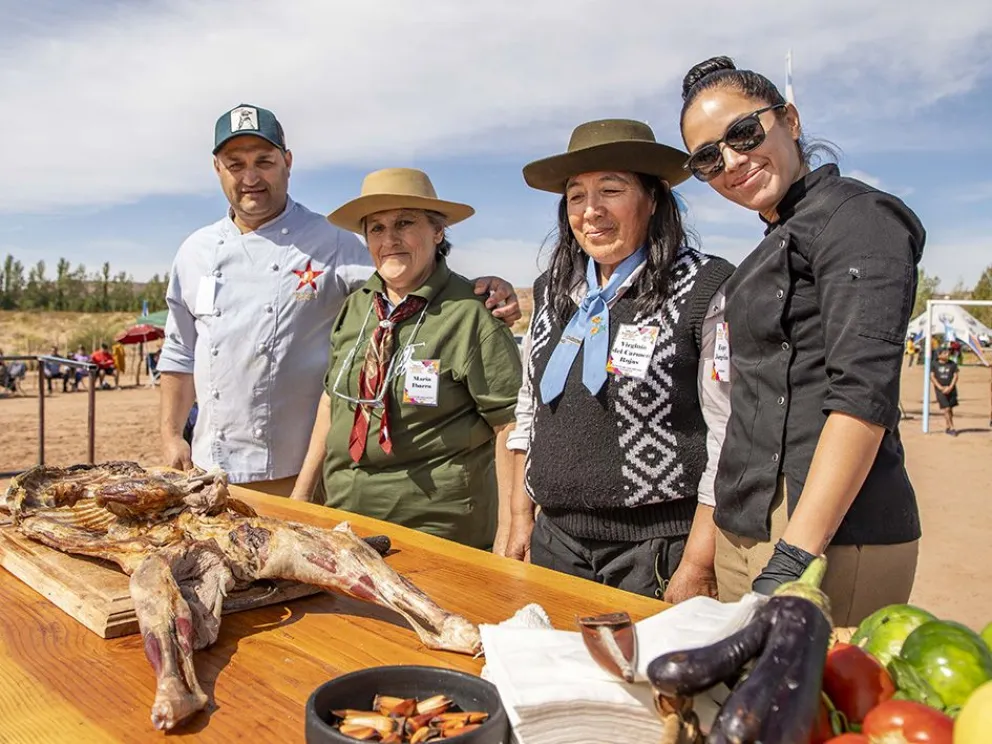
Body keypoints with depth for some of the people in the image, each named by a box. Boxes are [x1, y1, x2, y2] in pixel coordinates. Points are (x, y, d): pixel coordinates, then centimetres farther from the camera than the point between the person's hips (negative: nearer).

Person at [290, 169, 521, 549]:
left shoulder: (472, 314, -15)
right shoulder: (354, 308, 5)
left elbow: (508, 424, -15)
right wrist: (301, 492, 13)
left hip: (437, 525, -5)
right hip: (345, 513, 6)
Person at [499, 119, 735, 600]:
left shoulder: (705, 291, -10)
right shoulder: (552, 291, 9)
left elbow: (727, 438, -13)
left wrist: (697, 566, -15)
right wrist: (520, 518, 12)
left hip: (658, 547, -5)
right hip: (556, 539, 5)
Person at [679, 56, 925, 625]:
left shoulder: (856, 216, -7)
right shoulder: (780, 244, 19)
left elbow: (864, 395, -18)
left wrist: (793, 561, -23)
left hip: (831, 534, -8)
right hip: (750, 530, 8)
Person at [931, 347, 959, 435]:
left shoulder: (953, 364, 2)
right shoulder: (935, 364, -2)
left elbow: (955, 376, 0)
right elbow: (932, 376, -4)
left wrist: (950, 387, -11)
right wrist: (940, 387, -12)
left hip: (950, 389, 2)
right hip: (940, 390, -2)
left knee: (950, 409, 8)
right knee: (946, 409, -9)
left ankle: (946, 426, 23)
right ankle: (952, 428, -1)